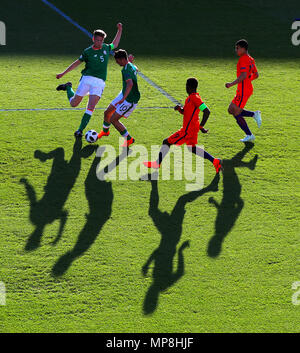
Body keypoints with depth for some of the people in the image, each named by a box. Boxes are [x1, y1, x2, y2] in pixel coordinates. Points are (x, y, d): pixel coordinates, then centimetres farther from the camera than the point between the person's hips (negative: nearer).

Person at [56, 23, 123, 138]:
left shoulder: (106, 48, 11)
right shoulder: (88, 51, 0)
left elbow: (115, 44, 33)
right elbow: (77, 63, 8)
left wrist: (120, 30, 27)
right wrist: (63, 73, 9)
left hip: (99, 82, 2)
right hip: (87, 78, -2)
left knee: (91, 108, -12)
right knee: (74, 103, 5)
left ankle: (80, 130, -7)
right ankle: (68, 87, 36)